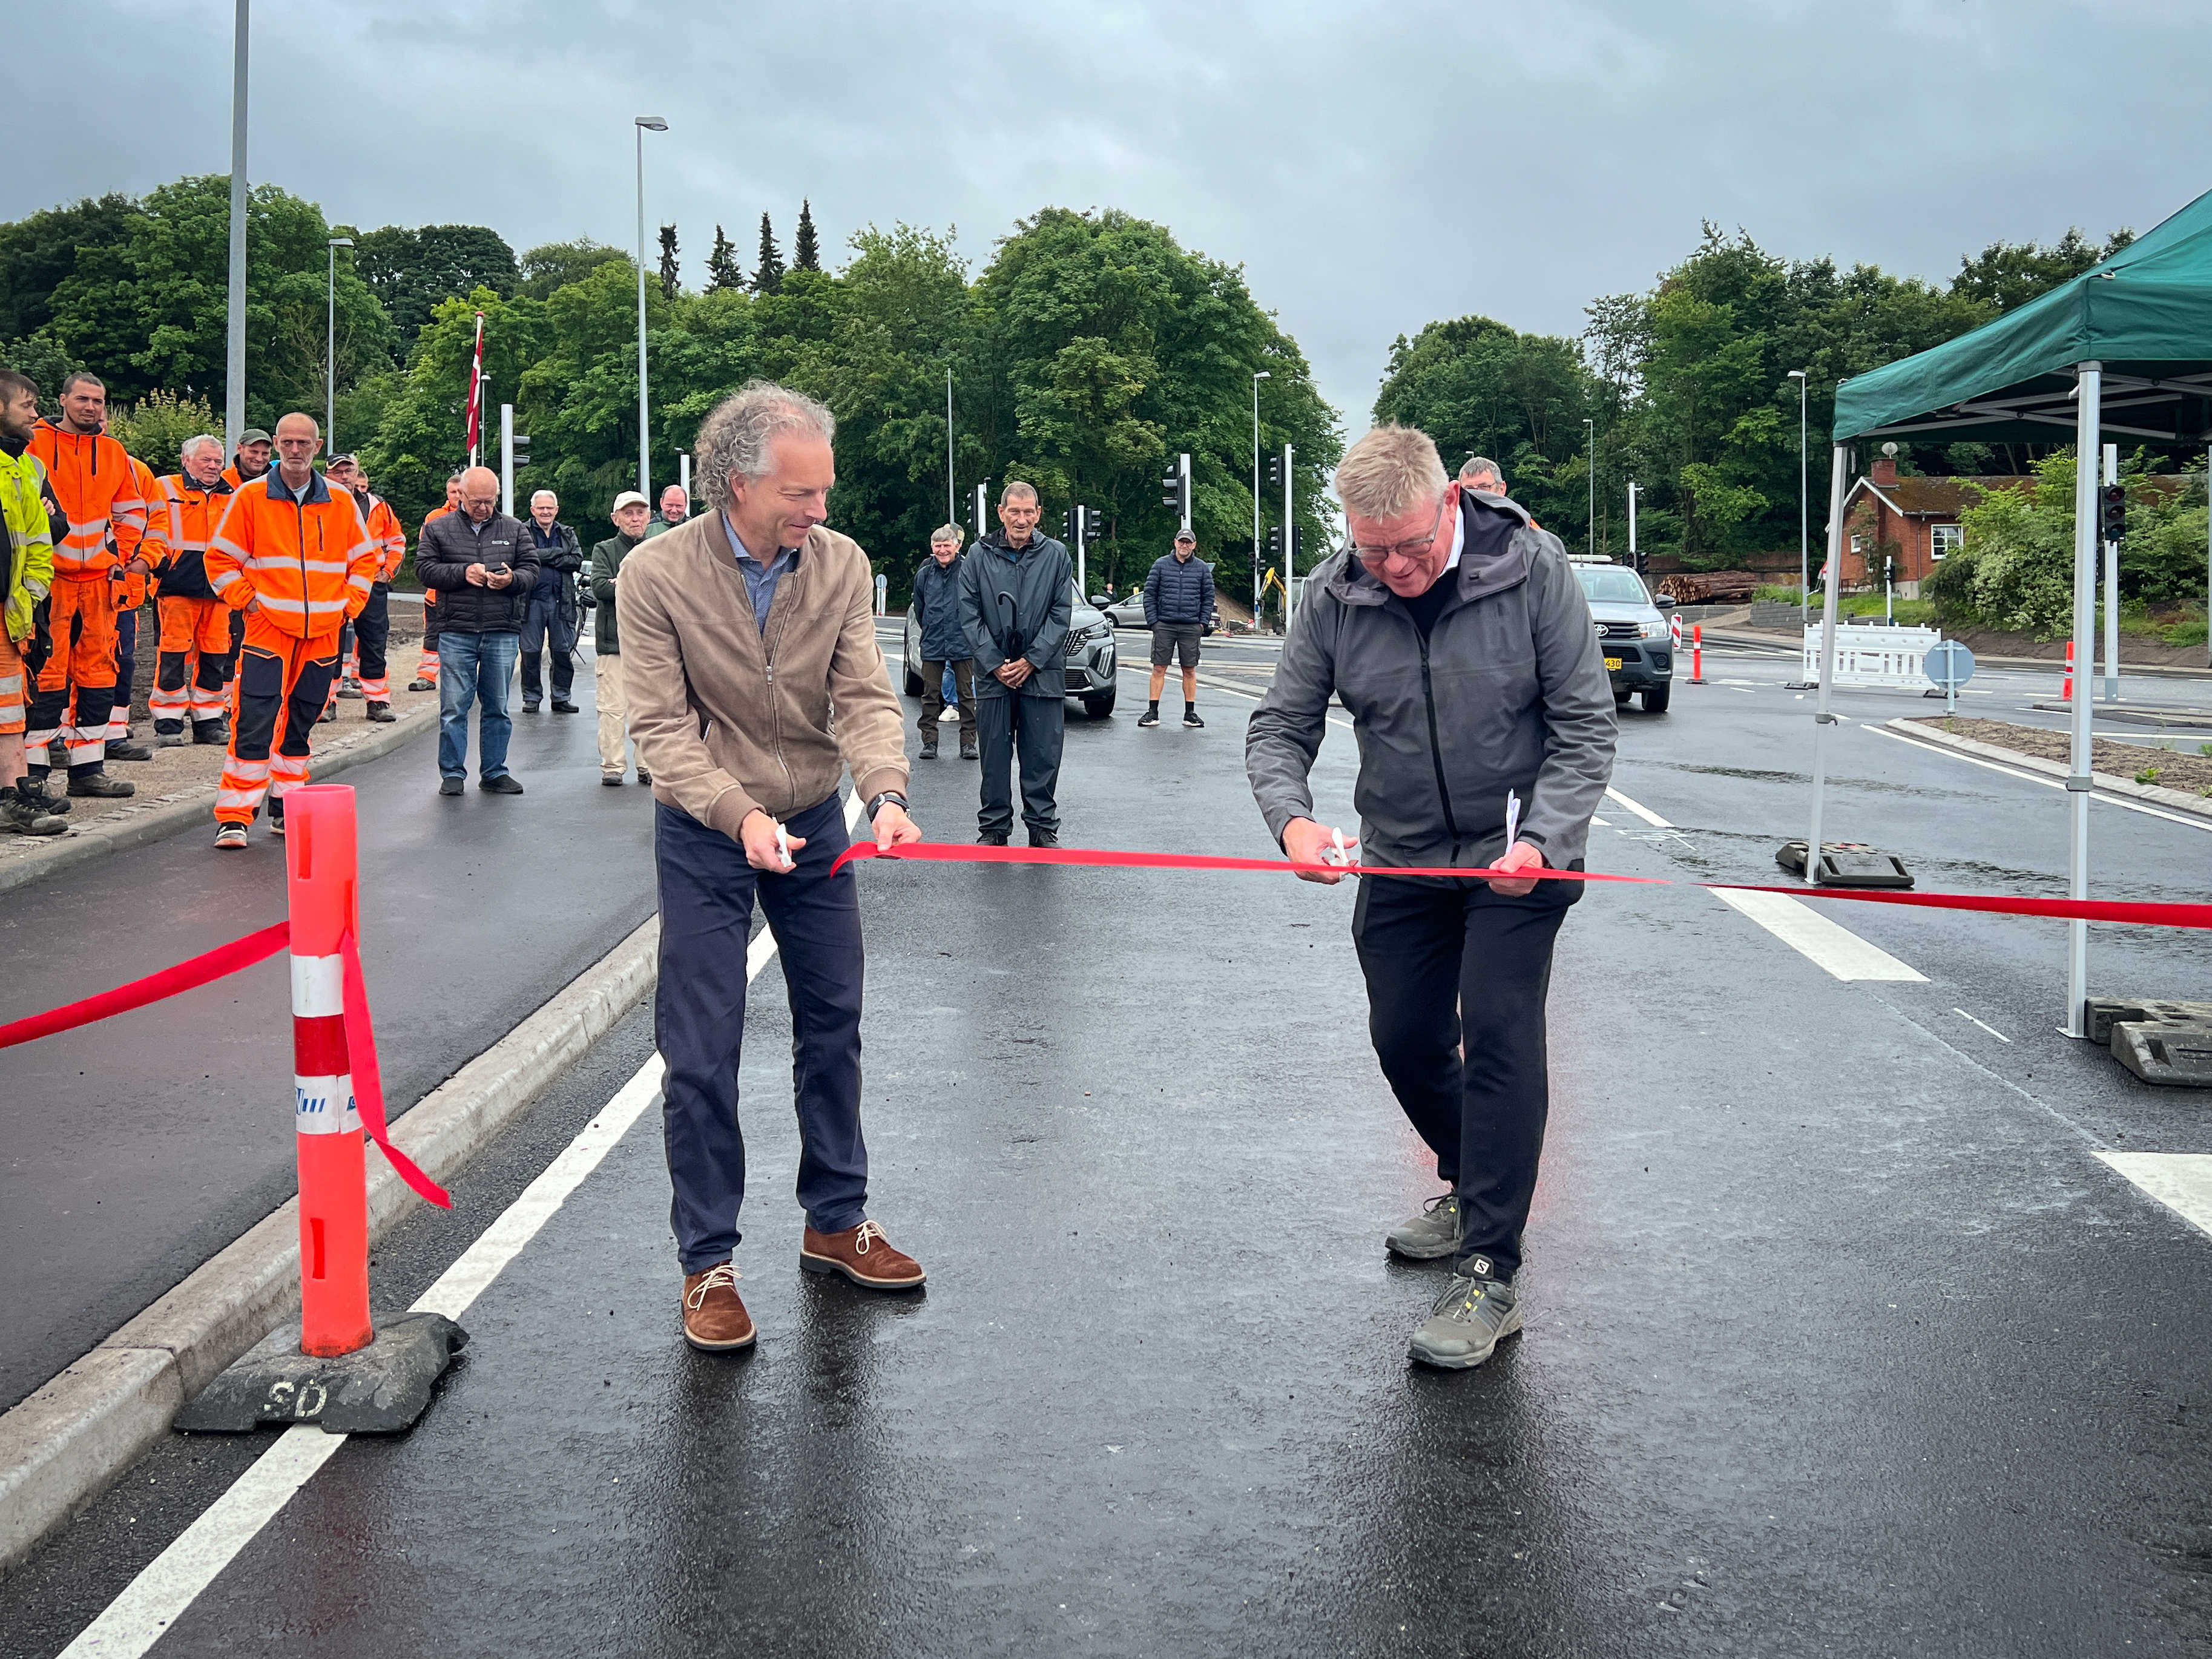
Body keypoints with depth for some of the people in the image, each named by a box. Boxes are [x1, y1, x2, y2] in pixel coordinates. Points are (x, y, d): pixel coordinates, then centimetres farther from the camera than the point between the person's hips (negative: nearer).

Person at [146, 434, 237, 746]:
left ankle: (209, 721, 14)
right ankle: (168, 723, -1)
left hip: (218, 589, 5)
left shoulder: (230, 496, 20)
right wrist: (160, 564, -11)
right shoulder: (165, 489, 5)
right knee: (174, 653, -6)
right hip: (178, 588, -5)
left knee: (215, 654, 6)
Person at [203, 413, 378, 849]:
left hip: (322, 633, 3)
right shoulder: (250, 497, -1)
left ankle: (285, 809, 23)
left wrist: (348, 605, 6)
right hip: (267, 628, -3)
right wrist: (247, 600, -5)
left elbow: (364, 559, 16)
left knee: (301, 723, 12)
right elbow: (220, 557, 3)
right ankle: (233, 818, -9)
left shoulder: (341, 503, 6)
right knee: (253, 723, -12)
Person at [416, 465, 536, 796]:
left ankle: (494, 772, 17)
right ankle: (452, 773, 7)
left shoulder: (513, 529, 11)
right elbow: (425, 569, 0)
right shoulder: (438, 529, 7)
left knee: (498, 706, 8)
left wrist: (512, 579, -13)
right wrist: (463, 573, -13)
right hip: (456, 631, -2)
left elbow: (532, 570, 8)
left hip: (503, 632, 2)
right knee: (454, 706, -2)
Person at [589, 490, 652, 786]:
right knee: (614, 706, -4)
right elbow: (599, 587, -9)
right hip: (614, 637, -2)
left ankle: (648, 766, 10)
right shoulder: (604, 550, 7)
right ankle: (612, 767, 2)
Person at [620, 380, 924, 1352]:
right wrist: (739, 814, -35)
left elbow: (865, 697, -11)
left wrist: (885, 792, -31)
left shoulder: (841, 565, -9)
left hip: (814, 826, 4)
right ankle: (707, 1263, 11)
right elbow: (660, 726, -20)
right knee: (701, 1054, -2)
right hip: (705, 835, -4)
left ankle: (836, 1224, 31)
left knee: (833, 1027, 14)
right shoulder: (657, 574, -18)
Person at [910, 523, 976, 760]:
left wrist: (966, 633, 10)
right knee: (931, 694, 3)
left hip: (963, 644, -2)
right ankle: (929, 741, 9)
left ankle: (968, 742, 8)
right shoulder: (924, 574, 6)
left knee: (966, 694, 3)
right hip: (932, 646, 2)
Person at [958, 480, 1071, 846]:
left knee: (1043, 755, 2)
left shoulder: (1056, 556, 2)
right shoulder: (979, 556, 2)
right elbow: (969, 616, 1)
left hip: (1042, 673, 0)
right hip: (993, 672, 0)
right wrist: (995, 664, -7)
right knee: (995, 754, 5)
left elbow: (1061, 615, 1)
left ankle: (1043, 827, 12)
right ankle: (994, 827, 14)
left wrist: (1031, 661, -7)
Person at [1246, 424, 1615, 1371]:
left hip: (1517, 853, -4)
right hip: (1400, 859, 4)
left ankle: (1490, 1276, -10)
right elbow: (1279, 727, -5)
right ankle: (1471, 1186, 40)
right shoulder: (1335, 596, -10)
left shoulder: (1529, 566, -17)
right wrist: (1291, 816, -26)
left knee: (1499, 1033, -14)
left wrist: (1542, 839, -26)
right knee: (1404, 1040, 12)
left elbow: (1585, 722, -13)